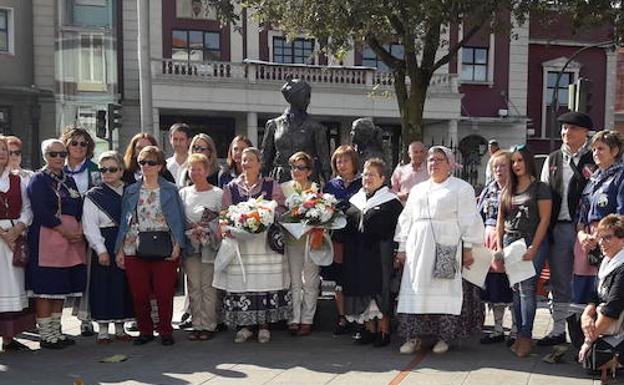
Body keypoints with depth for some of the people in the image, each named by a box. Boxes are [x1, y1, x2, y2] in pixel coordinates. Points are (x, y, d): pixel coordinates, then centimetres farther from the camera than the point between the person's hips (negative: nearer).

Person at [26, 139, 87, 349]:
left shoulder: (69, 180, 18)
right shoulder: (38, 180, -3)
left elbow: (79, 209, 13)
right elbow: (41, 212, -13)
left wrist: (79, 230, -5)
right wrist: (65, 231, -15)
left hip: (71, 237, 7)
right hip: (46, 239, -7)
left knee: (61, 288, 11)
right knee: (45, 288, -4)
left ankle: (55, 331, 20)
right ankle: (45, 335, 4)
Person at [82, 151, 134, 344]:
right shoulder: (93, 196, 1)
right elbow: (89, 226, -5)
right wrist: (101, 249, -12)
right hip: (105, 246, -3)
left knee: (124, 284, 6)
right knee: (104, 285, 0)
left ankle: (120, 327, 19)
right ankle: (103, 330, 10)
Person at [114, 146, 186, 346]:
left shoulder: (171, 190, 6)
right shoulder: (131, 191, 12)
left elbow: (178, 219, 3)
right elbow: (124, 221, 12)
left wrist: (177, 244, -9)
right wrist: (119, 249, 6)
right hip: (134, 250, 2)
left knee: (165, 293, -1)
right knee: (139, 294, 3)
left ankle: (165, 331, 13)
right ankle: (145, 331, 18)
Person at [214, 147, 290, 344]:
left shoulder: (272, 186, 8)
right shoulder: (231, 188, 12)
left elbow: (281, 209, 5)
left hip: (265, 241, -1)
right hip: (239, 241, 1)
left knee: (265, 282, -2)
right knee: (240, 282, -2)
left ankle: (264, 325, 9)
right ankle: (244, 325, 9)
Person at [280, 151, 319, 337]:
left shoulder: (317, 189, 0)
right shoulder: (284, 187, 5)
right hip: (290, 240, 1)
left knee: (310, 283, 5)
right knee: (293, 282, 4)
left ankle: (307, 320, 14)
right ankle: (294, 319, 10)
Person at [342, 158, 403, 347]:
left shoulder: (391, 202, -4)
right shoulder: (356, 199, 15)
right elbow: (347, 226, 20)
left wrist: (398, 252, -17)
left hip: (379, 254, -6)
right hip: (357, 256, 6)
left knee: (380, 291, -3)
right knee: (363, 289, 8)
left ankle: (383, 330, 6)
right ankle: (369, 329, 17)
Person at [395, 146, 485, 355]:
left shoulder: (462, 188, 6)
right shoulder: (417, 190, 21)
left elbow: (468, 220, -2)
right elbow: (406, 219, 20)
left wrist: (468, 248, -10)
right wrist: (402, 248, 12)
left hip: (448, 249, -4)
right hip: (419, 249, 5)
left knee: (446, 291, -5)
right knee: (416, 291, 0)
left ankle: (444, 337, 5)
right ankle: (413, 337, 4)